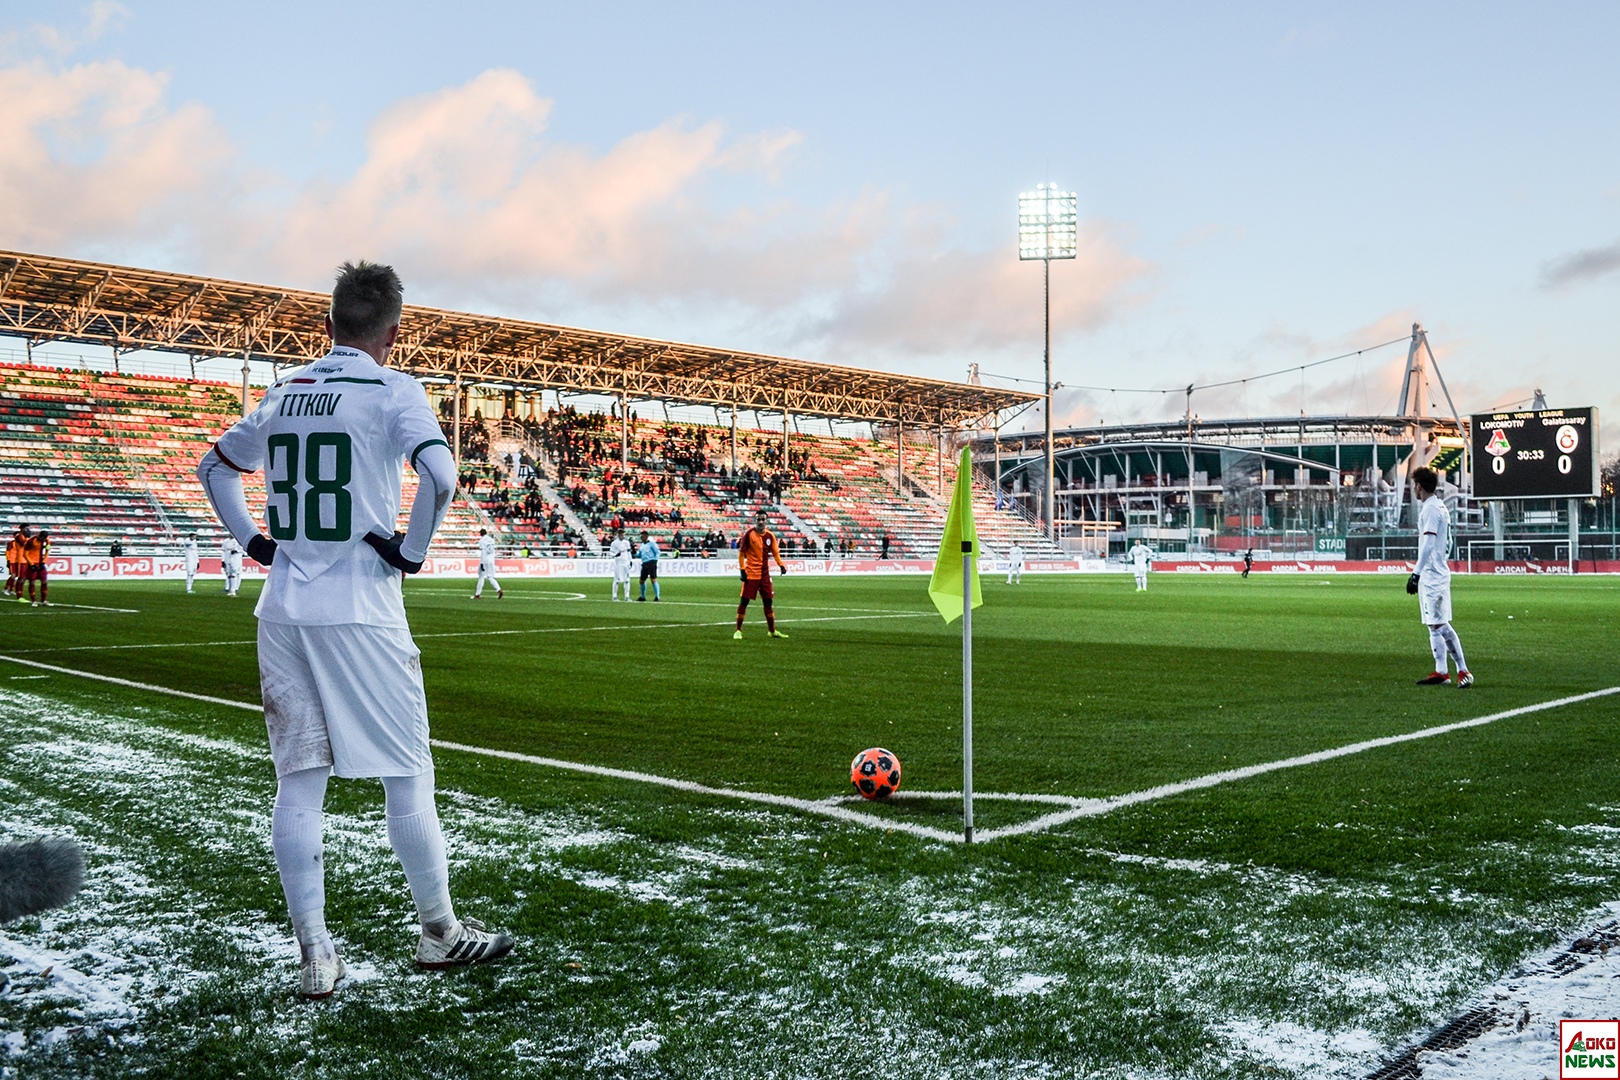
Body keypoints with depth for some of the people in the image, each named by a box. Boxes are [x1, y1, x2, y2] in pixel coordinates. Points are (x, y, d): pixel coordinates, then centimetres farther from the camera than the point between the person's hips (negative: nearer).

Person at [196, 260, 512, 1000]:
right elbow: (440, 475, -22)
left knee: (298, 784, 8)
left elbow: (214, 467, 25)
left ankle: (314, 955, 14)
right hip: (360, 613, -5)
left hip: (282, 612, 6)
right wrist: (412, 551, -9)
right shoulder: (392, 390, -5)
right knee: (406, 775, 7)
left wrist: (254, 542, 19)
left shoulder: (283, 393, 13)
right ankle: (439, 931, 20)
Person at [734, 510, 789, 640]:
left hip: (764, 574, 5)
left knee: (768, 601, 9)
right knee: (744, 601, -4)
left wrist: (781, 564, -1)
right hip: (751, 574, -4)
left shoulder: (770, 536, 4)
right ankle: (738, 631, 5)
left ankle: (772, 631, 21)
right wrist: (742, 569, -11)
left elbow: (775, 552, 14)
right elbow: (741, 552, -5)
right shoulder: (749, 534, -9)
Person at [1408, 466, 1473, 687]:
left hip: (1431, 575, -10)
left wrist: (1416, 572, -21)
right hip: (1437, 574, 10)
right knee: (1435, 624, 12)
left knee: (1439, 624, -10)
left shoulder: (1430, 508, -14)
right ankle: (1441, 671, 15)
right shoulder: (1440, 507, 16)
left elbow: (1428, 545, -21)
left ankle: (1463, 671, -10)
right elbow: (1448, 543, 20)